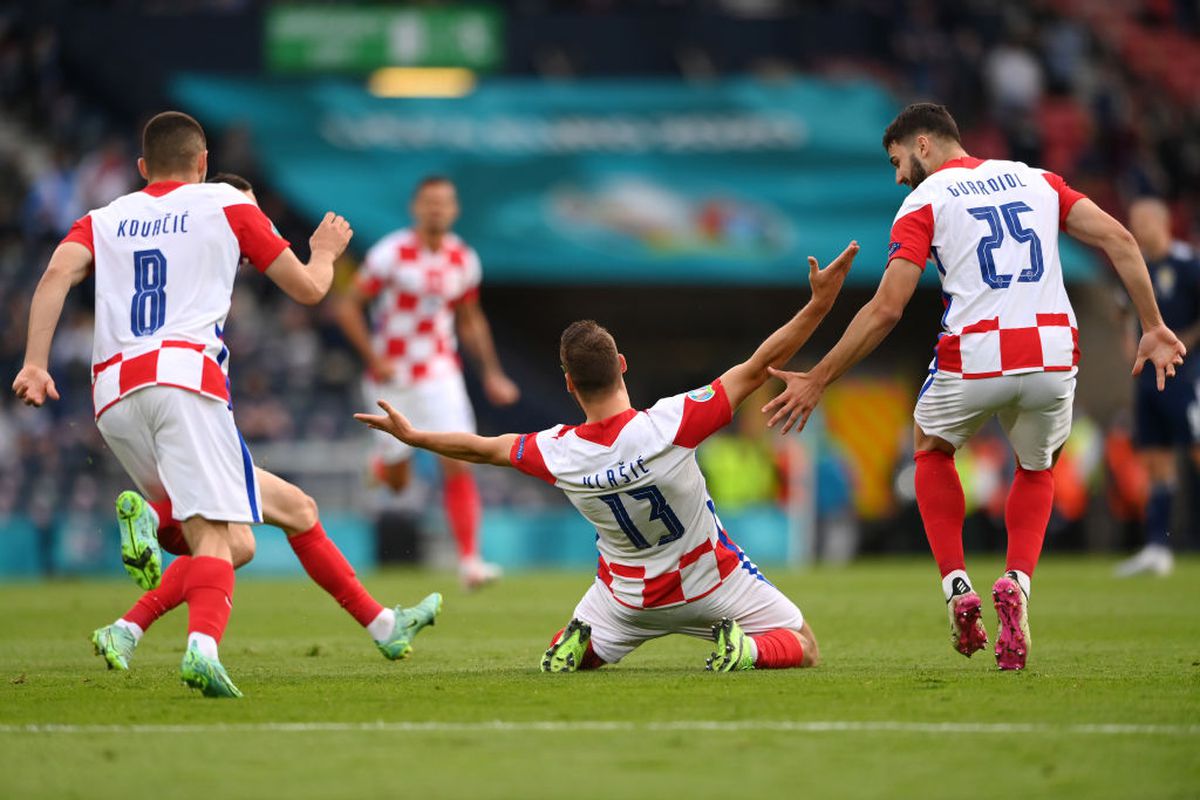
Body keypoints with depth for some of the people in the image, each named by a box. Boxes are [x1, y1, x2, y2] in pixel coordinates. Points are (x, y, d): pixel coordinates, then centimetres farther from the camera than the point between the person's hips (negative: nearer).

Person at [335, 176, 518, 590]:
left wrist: (491, 373, 10)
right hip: (393, 377, -2)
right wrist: (374, 359, -18)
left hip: (440, 373, 2)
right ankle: (384, 459, 48)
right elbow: (348, 307, -9)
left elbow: (470, 320, 16)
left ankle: (469, 560, -13)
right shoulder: (391, 254, -13)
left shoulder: (463, 260, 1)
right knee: (397, 483, 9)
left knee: (458, 466, -14)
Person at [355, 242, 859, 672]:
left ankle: (579, 643, -5)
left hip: (628, 594, 3)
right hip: (708, 582, -3)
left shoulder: (557, 454, -22)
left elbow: (481, 448, -3)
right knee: (802, 648, 11)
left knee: (566, 659, 29)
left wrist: (412, 435, 14)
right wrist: (819, 304, -25)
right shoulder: (669, 426, -32)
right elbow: (758, 367, -29)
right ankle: (742, 648, -18)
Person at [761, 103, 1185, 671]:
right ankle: (1015, 582, 2)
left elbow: (886, 308, -5)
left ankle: (957, 587, 14)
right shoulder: (1035, 179, 17)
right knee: (1036, 471, 29)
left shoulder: (923, 203, 4)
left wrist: (816, 382, 0)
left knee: (931, 449, 29)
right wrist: (1153, 327, 9)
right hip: (1051, 353, 3)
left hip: (974, 361, -3)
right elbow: (1117, 238, 7)